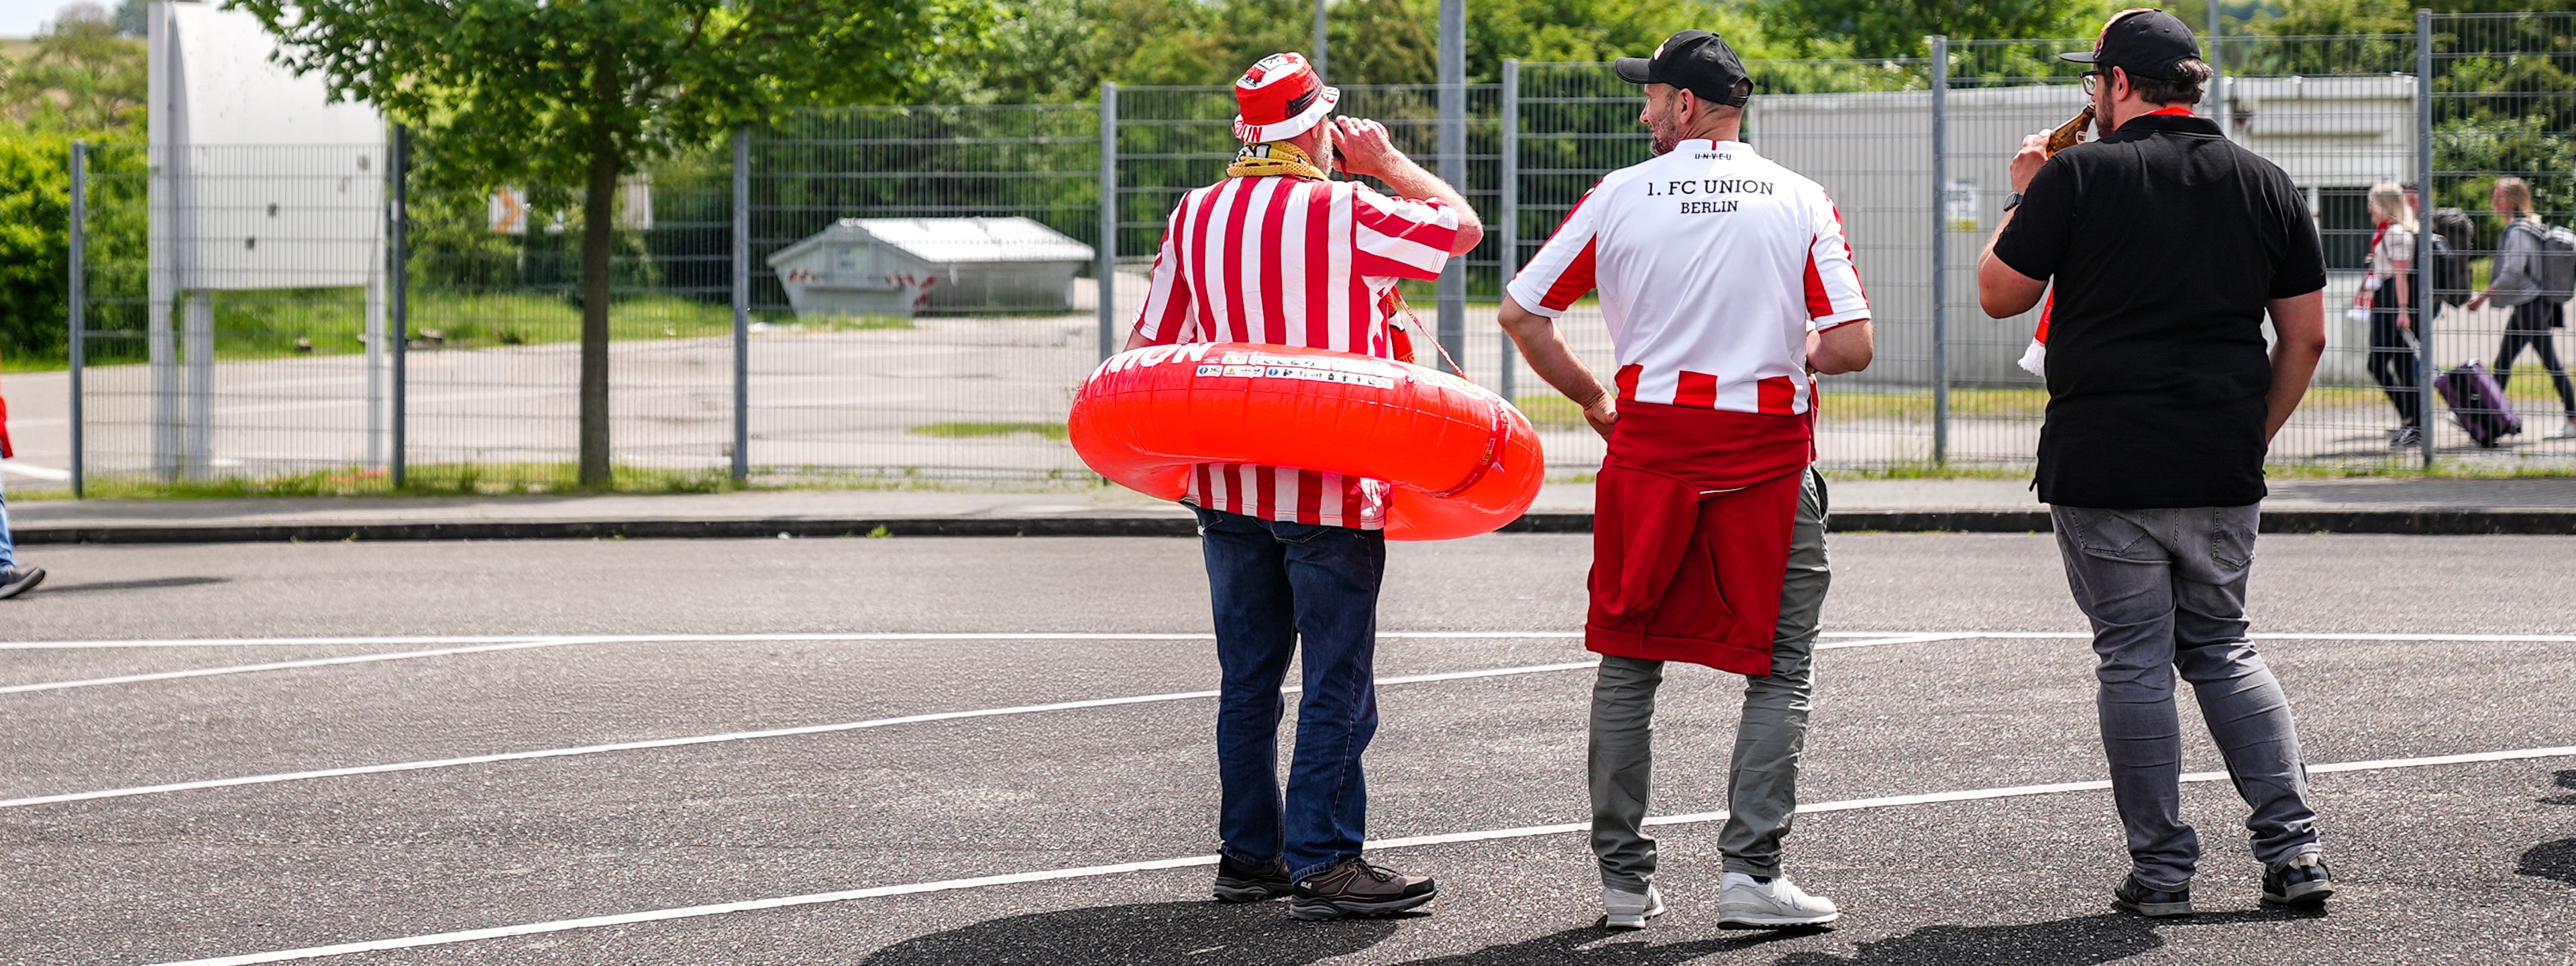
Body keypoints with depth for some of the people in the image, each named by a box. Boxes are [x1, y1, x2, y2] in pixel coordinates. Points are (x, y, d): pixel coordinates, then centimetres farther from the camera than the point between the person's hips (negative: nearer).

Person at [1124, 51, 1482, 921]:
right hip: (1332, 489, -5)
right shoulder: (1348, 213, -11)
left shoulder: (1195, 216, 4)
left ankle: (1248, 852, 18)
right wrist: (1386, 160, 12)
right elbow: (1463, 226, 2)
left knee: (1248, 679, 14)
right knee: (1337, 684, -1)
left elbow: (1147, 345, 9)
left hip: (1228, 486, 6)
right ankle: (1323, 864, -3)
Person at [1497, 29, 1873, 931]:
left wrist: (1595, 401, 15)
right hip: (1768, 454, -1)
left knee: (1628, 663, 11)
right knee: (1780, 670, 6)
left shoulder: (1620, 196, 0)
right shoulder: (1800, 201, -1)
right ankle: (1751, 871, -4)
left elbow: (1522, 314, 4)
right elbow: (1853, 344, -7)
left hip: (1649, 448, 1)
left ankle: (1623, 878, 13)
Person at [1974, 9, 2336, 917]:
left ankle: (2161, 868, 5)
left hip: (2102, 466, -4)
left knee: (2134, 659, 3)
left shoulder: (2076, 177, -7)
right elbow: (2305, 336, 8)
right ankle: (2294, 847, 8)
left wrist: (2022, 200, 16)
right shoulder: (2264, 184, 7)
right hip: (2222, 472, 4)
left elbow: (1999, 293, 2)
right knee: (2222, 647, 16)